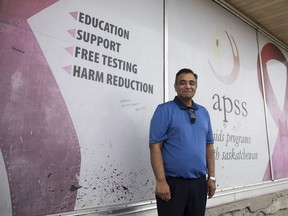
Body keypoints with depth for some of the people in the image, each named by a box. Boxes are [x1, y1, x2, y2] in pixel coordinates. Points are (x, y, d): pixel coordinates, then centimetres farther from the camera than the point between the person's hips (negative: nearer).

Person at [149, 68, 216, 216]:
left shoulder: (204, 112, 11)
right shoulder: (165, 110, -6)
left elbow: (209, 146, 13)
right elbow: (155, 146, -12)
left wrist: (211, 177, 8)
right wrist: (161, 181, -16)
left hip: (199, 183, 6)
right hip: (173, 183, -5)